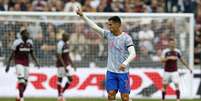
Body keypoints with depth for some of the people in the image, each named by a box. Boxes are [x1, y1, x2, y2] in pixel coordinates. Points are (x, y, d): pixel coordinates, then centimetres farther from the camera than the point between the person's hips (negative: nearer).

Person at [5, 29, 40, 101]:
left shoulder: (30, 42, 4)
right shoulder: (17, 42, -12)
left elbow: (32, 54, 15)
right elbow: (12, 54, -6)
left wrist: (36, 62, 5)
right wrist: (8, 65, -7)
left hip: (26, 63, 6)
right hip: (19, 62, -6)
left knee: (25, 82, 7)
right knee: (21, 80, -17)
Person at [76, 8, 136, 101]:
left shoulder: (126, 38, -10)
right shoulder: (108, 34, 6)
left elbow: (133, 54, -19)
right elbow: (94, 27, 5)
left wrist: (125, 63, -36)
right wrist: (82, 15, 0)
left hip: (123, 72, -5)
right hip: (111, 71, 5)